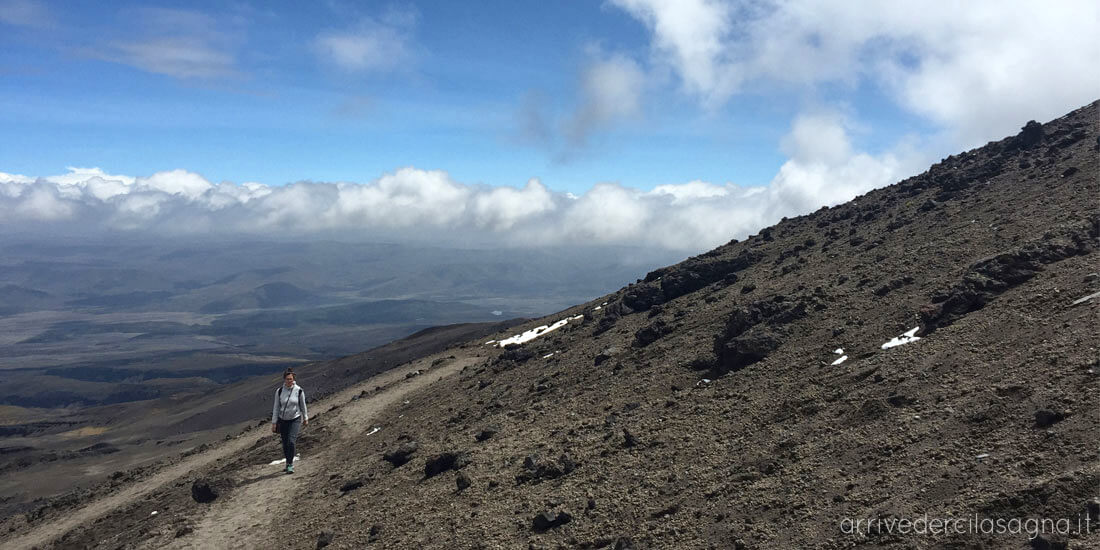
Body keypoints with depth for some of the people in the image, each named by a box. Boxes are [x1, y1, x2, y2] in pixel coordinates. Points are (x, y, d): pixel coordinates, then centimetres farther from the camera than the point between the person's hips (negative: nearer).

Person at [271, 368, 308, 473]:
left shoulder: (299, 391, -9)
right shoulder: (279, 391, -7)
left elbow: (303, 406, 4)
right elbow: (276, 408, -1)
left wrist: (305, 418, 13)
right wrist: (274, 422, -2)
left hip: (295, 419, -2)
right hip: (283, 420, 2)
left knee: (291, 441, -16)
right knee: (285, 444, 8)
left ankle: (290, 464, -2)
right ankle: (288, 462, 31)